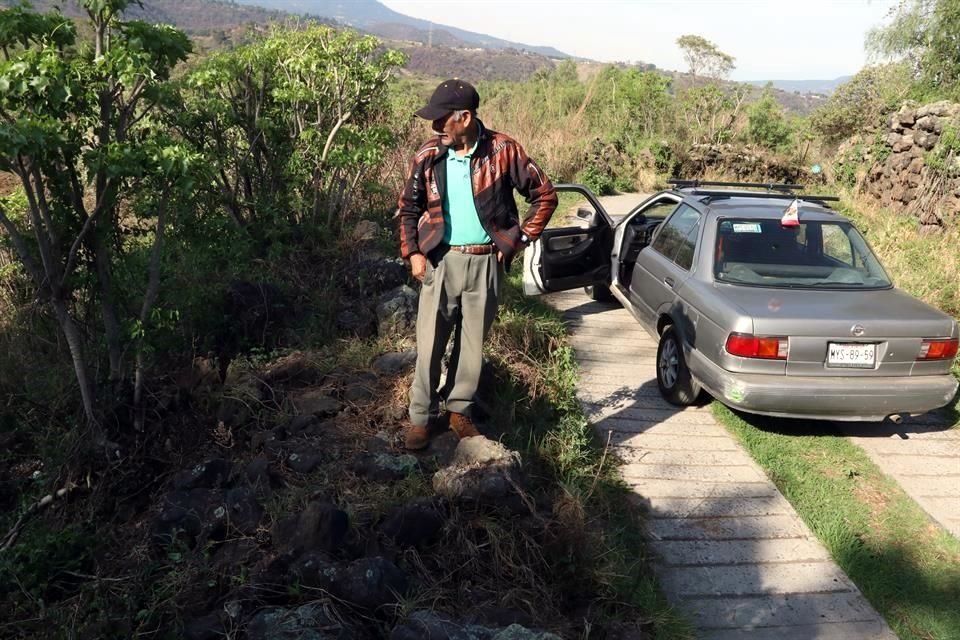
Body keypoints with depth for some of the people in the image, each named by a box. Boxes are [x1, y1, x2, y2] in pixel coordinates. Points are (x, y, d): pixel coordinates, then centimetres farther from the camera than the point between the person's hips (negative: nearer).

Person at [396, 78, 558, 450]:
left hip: (485, 263, -1)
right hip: (441, 261, 1)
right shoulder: (428, 156, -2)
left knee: (473, 343, 10)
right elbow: (408, 207, 9)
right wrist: (412, 252, -2)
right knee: (429, 344, 2)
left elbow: (545, 195, 0)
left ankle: (460, 410, 28)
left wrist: (518, 240, -4)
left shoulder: (503, 151, -8)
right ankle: (421, 416, 17)